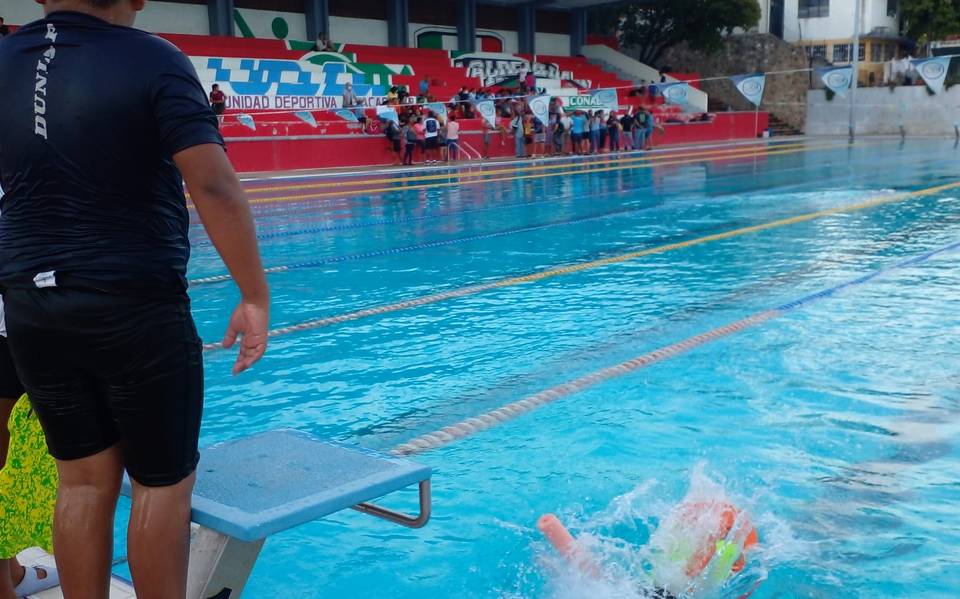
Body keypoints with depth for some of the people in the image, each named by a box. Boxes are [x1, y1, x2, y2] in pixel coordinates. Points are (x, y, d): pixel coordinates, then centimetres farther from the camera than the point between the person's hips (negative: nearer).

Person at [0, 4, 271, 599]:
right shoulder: (151, 60, -10)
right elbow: (214, 187, -20)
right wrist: (255, 296, -15)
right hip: (134, 306, -5)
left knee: (84, 478, 15)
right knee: (163, 482, 8)